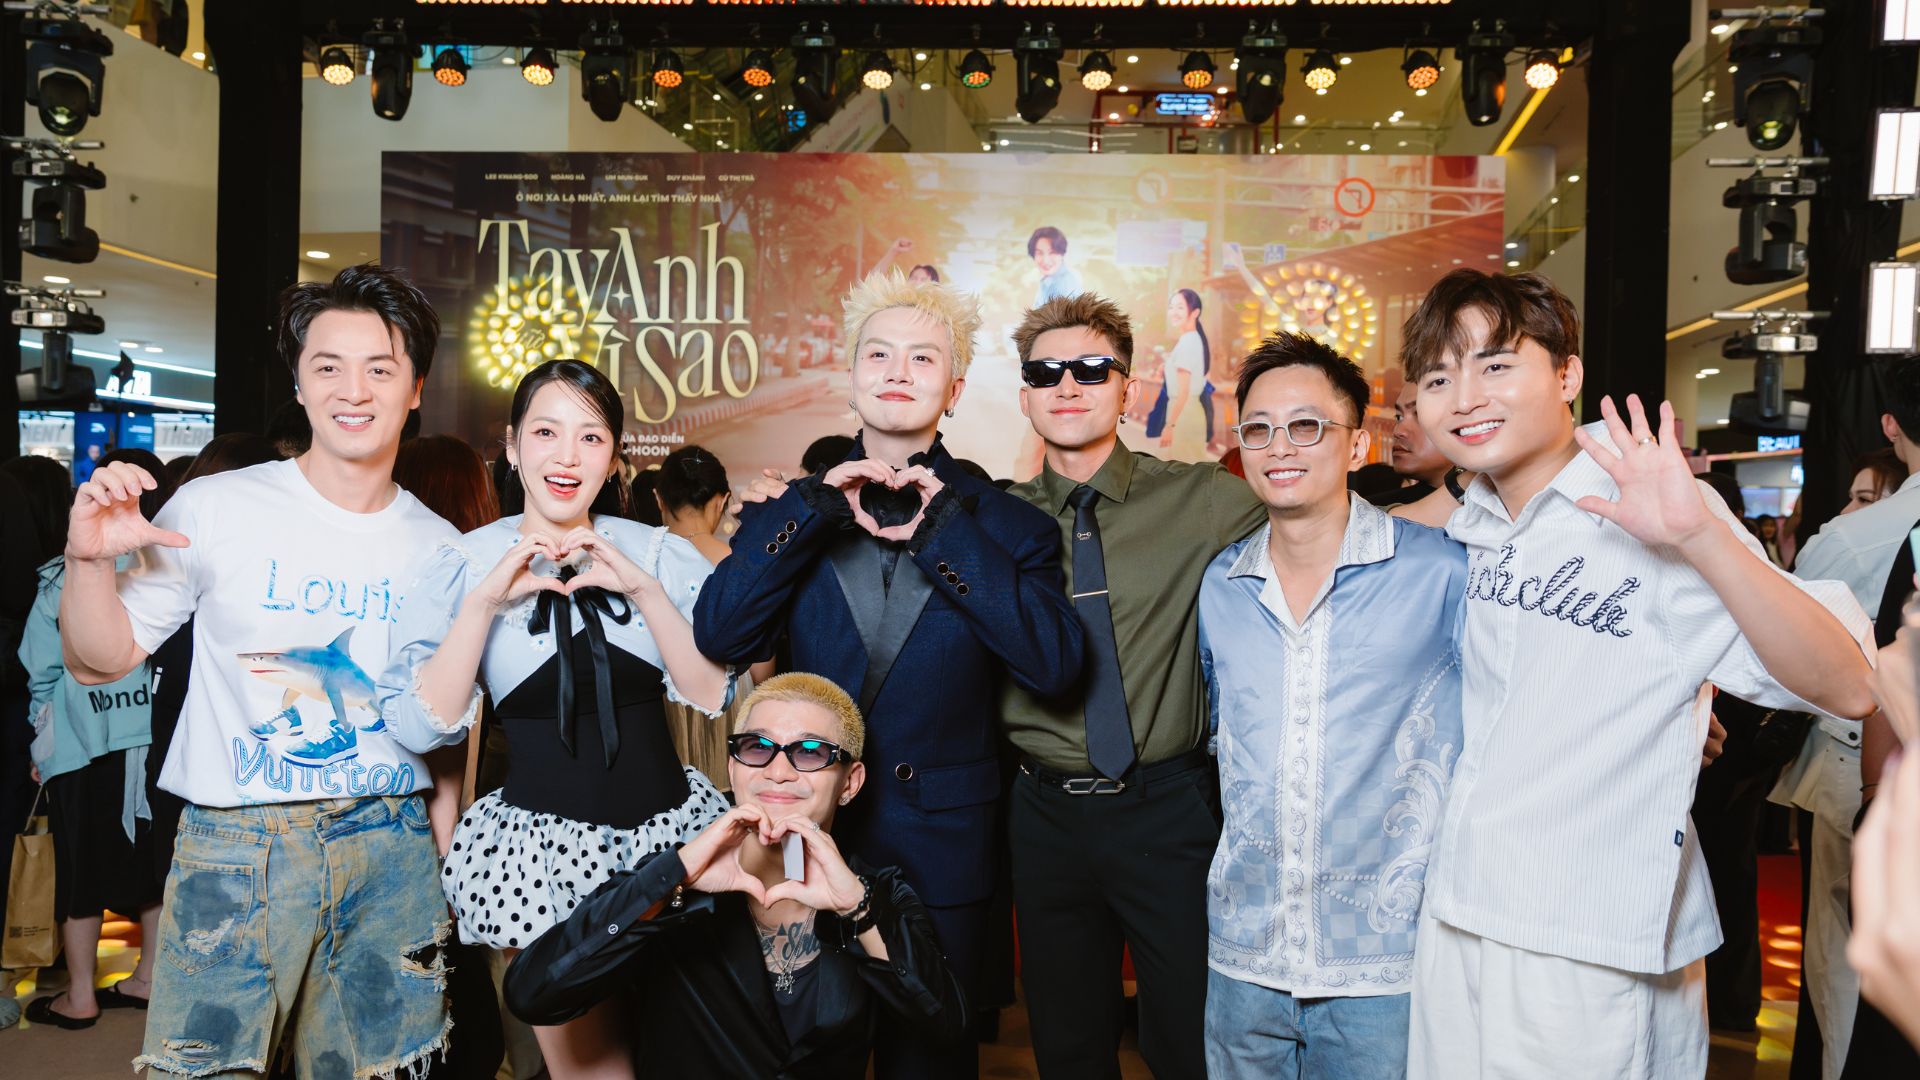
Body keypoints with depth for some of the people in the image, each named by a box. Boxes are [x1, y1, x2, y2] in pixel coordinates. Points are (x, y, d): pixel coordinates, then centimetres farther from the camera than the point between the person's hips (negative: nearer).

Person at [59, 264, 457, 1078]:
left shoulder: (439, 546, 4)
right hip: (234, 846, -2)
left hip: (390, 848, 2)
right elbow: (99, 662, 1)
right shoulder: (217, 508, -4)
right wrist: (89, 561, -17)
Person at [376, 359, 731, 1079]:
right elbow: (416, 727, -10)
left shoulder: (662, 554, 1)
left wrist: (643, 588, -16)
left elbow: (714, 694, -7)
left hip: (670, 824, 2)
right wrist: (486, 600, -19)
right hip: (536, 845, -1)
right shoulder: (463, 564, -1)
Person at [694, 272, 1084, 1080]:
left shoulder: (1000, 520, -2)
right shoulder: (796, 504, 2)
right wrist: (818, 508, -18)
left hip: (941, 856, -1)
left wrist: (943, 525, -18)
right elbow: (719, 637, -12)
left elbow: (1054, 665, -17)